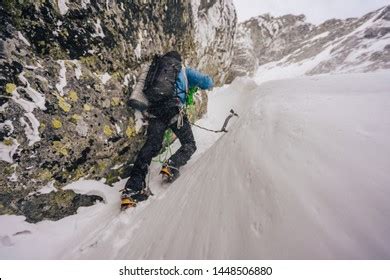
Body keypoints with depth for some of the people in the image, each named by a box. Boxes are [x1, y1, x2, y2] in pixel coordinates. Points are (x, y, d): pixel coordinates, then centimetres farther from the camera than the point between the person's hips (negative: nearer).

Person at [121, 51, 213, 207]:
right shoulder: (183, 71, 22)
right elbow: (208, 83, 18)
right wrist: (196, 85, 38)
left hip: (154, 111, 4)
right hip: (174, 109, -4)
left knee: (151, 146, 0)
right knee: (189, 145, 8)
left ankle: (132, 188, -12)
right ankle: (172, 165, -19)